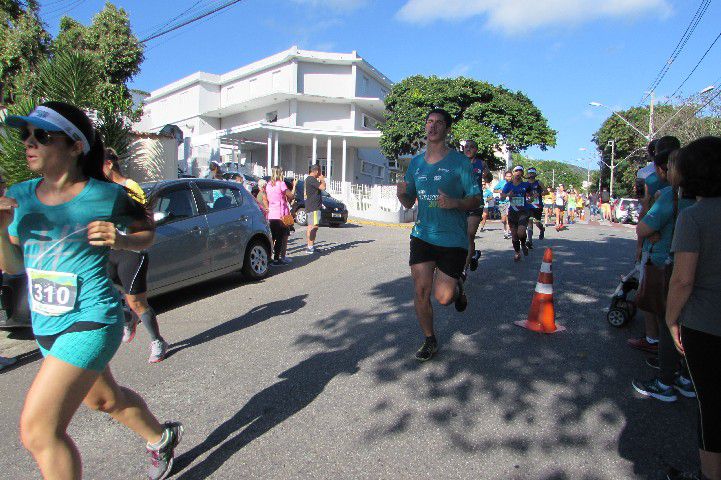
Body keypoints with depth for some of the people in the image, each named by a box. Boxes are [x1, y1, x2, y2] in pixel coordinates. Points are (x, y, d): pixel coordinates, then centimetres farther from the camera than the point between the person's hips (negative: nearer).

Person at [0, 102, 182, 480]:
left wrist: (120, 240, -18)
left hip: (90, 321, -7)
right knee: (104, 399, 25)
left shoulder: (105, 196, -13)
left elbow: (147, 232, 3)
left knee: (37, 431, -9)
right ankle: (161, 438, 51)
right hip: (45, 324, 7)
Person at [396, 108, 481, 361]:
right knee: (421, 291, 1)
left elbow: (476, 199, -3)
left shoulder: (459, 162, -5)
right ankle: (429, 340, 24)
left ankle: (457, 286, 32)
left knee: (443, 297, -5)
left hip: (453, 238, -4)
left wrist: (455, 203, -23)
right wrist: (401, 194, -9)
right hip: (422, 235, 4)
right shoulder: (416, 162, 9)